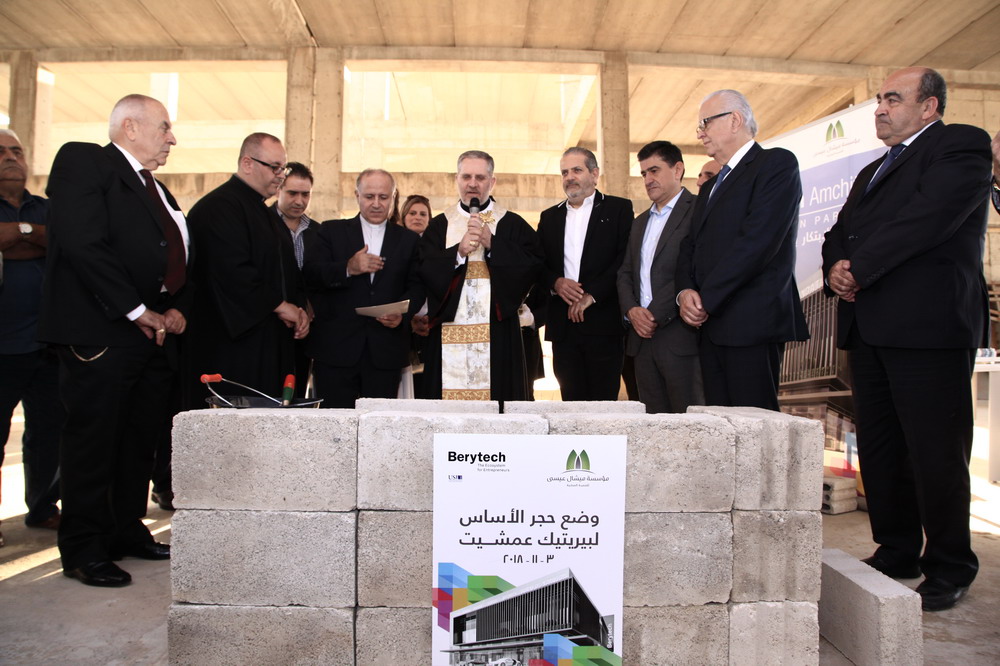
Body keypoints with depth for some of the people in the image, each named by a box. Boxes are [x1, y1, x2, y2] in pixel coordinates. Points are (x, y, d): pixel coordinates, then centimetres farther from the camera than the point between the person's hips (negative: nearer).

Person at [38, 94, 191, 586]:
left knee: (140, 439, 13)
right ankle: (83, 550, 11)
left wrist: (178, 309, 2)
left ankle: (127, 532, 26)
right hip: (101, 333, -8)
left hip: (156, 334, 8)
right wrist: (138, 312, -17)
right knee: (93, 440, 0)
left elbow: (178, 260, 21)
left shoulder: (157, 190, 22)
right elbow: (83, 244, -17)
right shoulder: (82, 162, -4)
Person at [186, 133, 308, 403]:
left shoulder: (265, 212, 21)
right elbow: (233, 271, -22)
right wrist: (280, 305, -14)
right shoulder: (219, 206, -10)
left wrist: (297, 307, 5)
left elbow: (286, 270, 24)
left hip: (271, 345, 9)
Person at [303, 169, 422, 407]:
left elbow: (417, 287, 7)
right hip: (336, 347, 0)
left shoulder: (409, 240, 14)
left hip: (386, 352, 1)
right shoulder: (332, 231, 11)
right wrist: (347, 269, -17)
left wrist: (403, 314, -13)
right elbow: (309, 276, 0)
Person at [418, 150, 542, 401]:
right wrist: (459, 251, -11)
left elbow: (533, 265, -6)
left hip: (497, 333, -1)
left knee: (498, 396, -1)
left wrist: (492, 243, -12)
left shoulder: (513, 225, 8)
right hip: (449, 334, 1)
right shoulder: (439, 225, 12)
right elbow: (424, 271, 1)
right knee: (449, 407, 1)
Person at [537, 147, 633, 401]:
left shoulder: (619, 209, 5)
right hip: (563, 325, 4)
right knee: (572, 401, 5)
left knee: (604, 399, -3)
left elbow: (626, 258, -7)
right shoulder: (549, 217, 18)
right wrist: (555, 282, -8)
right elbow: (538, 264, 13)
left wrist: (592, 294, -14)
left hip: (603, 323, -3)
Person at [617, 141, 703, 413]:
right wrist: (631, 310, -1)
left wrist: (656, 314, -14)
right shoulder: (641, 222, 22)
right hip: (643, 336, 7)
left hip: (681, 338, -7)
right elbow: (625, 273, 18)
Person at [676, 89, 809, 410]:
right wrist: (685, 291, -3)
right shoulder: (710, 186, 25)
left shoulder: (777, 163, -2)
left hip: (752, 323, -8)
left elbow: (758, 240, -15)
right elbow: (690, 246, 18)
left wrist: (705, 300, -13)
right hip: (711, 325, 8)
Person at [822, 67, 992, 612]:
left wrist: (860, 269, -11)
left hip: (929, 322, -8)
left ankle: (949, 569, 13)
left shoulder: (962, 147, 0)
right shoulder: (872, 172, 27)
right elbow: (839, 233, 19)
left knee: (935, 453, -3)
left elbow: (929, 217, -15)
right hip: (869, 326, 8)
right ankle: (896, 554, 23)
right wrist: (837, 268, -3)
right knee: (878, 449, 10)